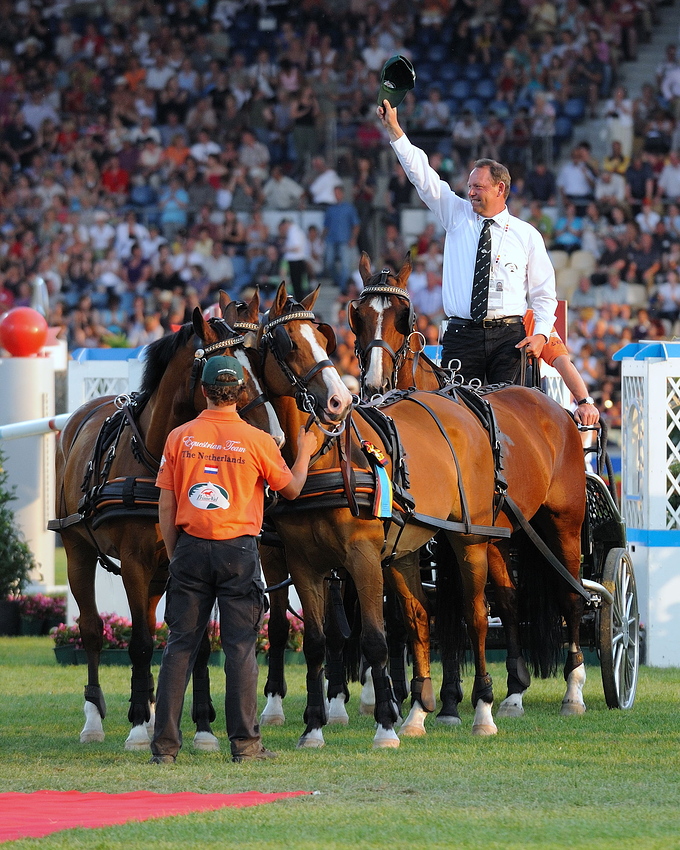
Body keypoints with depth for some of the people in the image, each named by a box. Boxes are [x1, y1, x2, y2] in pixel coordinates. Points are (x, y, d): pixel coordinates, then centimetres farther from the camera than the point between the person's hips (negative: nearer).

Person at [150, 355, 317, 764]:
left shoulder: (179, 438, -1)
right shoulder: (257, 440, -5)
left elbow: (166, 507, 1)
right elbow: (291, 488, 9)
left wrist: (174, 555, 11)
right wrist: (304, 452, 26)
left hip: (190, 548, 2)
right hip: (238, 549, -2)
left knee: (180, 645, 6)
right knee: (240, 646, 3)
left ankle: (165, 743, 4)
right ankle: (245, 742, 2)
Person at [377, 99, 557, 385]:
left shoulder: (527, 235, 9)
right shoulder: (458, 216, 13)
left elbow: (543, 293, 11)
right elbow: (422, 176, 8)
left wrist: (541, 333, -6)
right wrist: (393, 129, 1)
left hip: (509, 337, -1)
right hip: (461, 335, 1)